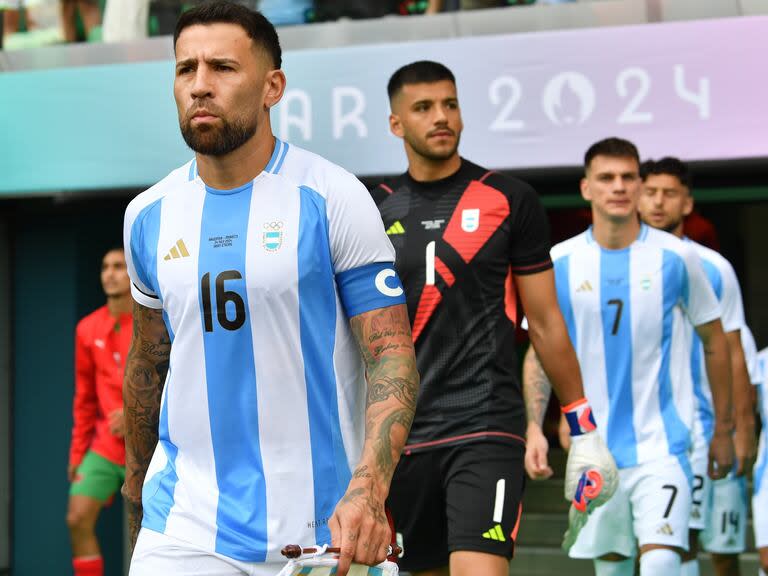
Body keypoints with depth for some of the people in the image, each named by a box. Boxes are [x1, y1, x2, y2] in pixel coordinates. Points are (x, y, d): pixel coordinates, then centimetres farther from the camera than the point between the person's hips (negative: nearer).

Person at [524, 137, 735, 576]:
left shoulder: (675, 257, -2)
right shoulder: (561, 262, 1)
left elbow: (714, 342, 8)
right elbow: (541, 353, 8)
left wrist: (723, 429, 9)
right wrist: (534, 428, -4)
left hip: (661, 444, -2)